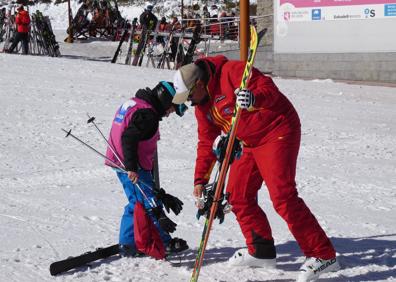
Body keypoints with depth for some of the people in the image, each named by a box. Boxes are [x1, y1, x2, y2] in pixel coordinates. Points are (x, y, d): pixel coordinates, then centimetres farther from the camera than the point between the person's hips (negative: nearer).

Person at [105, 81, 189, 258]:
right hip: (133, 167, -10)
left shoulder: (133, 104, 15)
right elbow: (128, 138, -27)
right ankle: (164, 243, 5)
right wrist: (132, 168, -26)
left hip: (121, 163, 10)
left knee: (136, 203, 15)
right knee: (151, 203, -2)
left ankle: (127, 244, 16)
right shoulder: (147, 113, -17)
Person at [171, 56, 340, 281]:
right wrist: (200, 180, 14)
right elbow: (206, 142, 17)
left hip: (278, 132, -10)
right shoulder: (202, 105, 9)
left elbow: (269, 89, -25)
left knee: (283, 197, -18)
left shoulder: (232, 72, -18)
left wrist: (255, 99, -47)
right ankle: (261, 251, 21)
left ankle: (323, 255, -15)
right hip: (251, 143, 10)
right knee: (237, 195, 8)